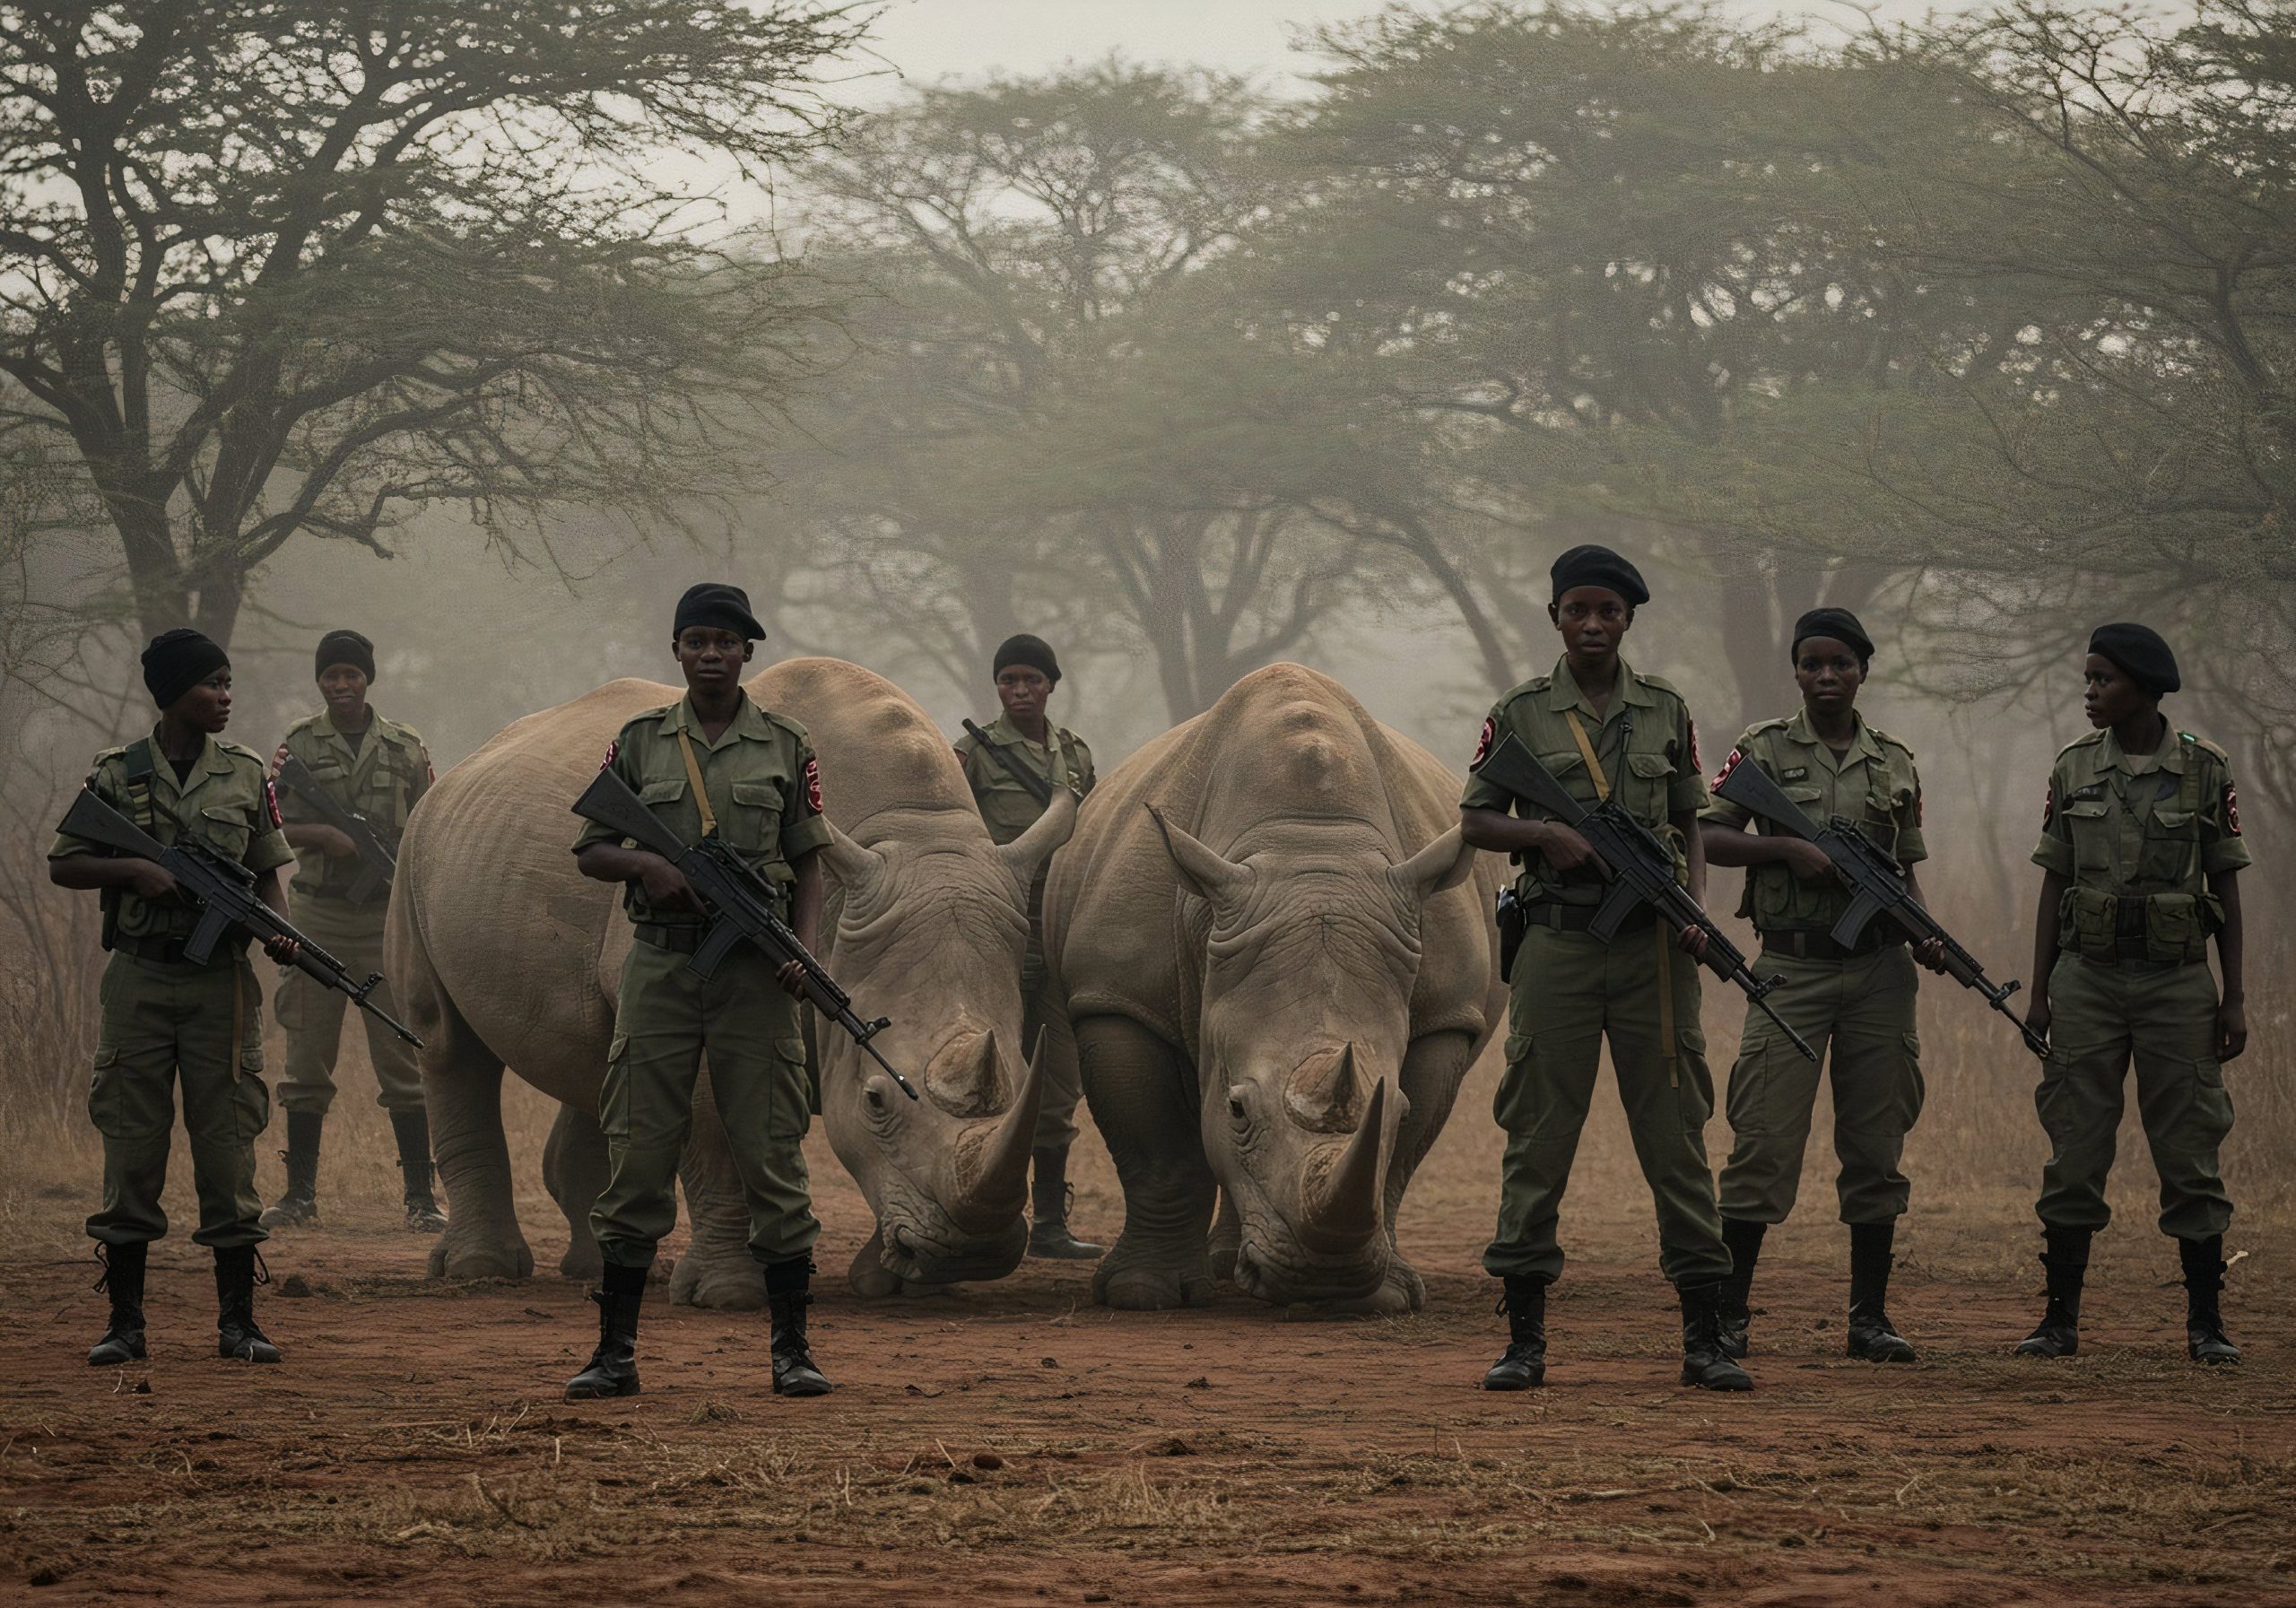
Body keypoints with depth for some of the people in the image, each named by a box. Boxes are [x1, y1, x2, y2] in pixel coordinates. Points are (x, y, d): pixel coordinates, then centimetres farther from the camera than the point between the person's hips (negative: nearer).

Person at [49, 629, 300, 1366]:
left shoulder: (246, 775, 7)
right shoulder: (117, 774, 2)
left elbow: (267, 874, 13)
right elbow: (63, 865, 5)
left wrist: (279, 927, -7)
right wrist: (135, 869, -12)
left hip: (221, 980, 1)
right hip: (140, 977, -1)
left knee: (227, 1142, 1)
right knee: (131, 1145, 1)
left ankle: (237, 1321, 7)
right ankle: (124, 1321, 9)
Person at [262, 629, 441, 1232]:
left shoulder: (406, 749, 7)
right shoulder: (298, 745, 5)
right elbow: (274, 825, -2)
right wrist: (326, 836, -22)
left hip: (388, 916, 0)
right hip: (318, 912, 0)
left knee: (401, 1058, -1)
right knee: (307, 1060, 4)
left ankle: (421, 1197, 1)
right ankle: (300, 1193, 12)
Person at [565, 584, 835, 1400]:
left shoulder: (785, 746, 7)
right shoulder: (639, 743, 8)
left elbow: (807, 862, 8)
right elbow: (590, 850, 10)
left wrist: (807, 943, -9)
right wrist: (646, 865, -11)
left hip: (755, 971, -1)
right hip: (661, 964, 1)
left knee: (773, 1159, 0)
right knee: (638, 1158, 1)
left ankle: (792, 1349, 6)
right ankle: (616, 1351, 7)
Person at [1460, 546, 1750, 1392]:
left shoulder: (1666, 711, 10)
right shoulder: (1520, 715, 5)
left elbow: (1689, 825, 14)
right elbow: (1474, 820, 8)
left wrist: (1694, 907, -2)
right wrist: (1544, 833, -11)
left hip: (1651, 944, 1)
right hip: (1556, 941, -1)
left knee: (1675, 1133, 1)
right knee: (1538, 1137, 0)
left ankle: (1704, 1338, 5)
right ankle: (1524, 1338, 6)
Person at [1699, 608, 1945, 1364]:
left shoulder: (1895, 763, 12)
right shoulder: (1765, 749, 4)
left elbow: (1906, 869, 17)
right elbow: (1705, 836, -2)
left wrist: (1926, 934, -1)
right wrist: (1789, 848, -15)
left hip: (1878, 970, 3)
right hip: (1791, 968, -3)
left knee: (1875, 1145, 5)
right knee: (1765, 1141, -7)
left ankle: (1870, 1316, 12)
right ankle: (1728, 1314, -2)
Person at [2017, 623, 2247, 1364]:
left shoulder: (2205, 770, 0)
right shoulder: (2074, 768, 5)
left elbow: (2226, 888, 3)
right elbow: (2054, 885, 9)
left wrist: (2234, 999, 0)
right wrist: (2039, 993, 5)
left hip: (2177, 980, -2)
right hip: (2088, 977, 2)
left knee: (2189, 1156, 1)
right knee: (2075, 1156, 2)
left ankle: (2206, 1323, 8)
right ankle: (2061, 1318, 7)